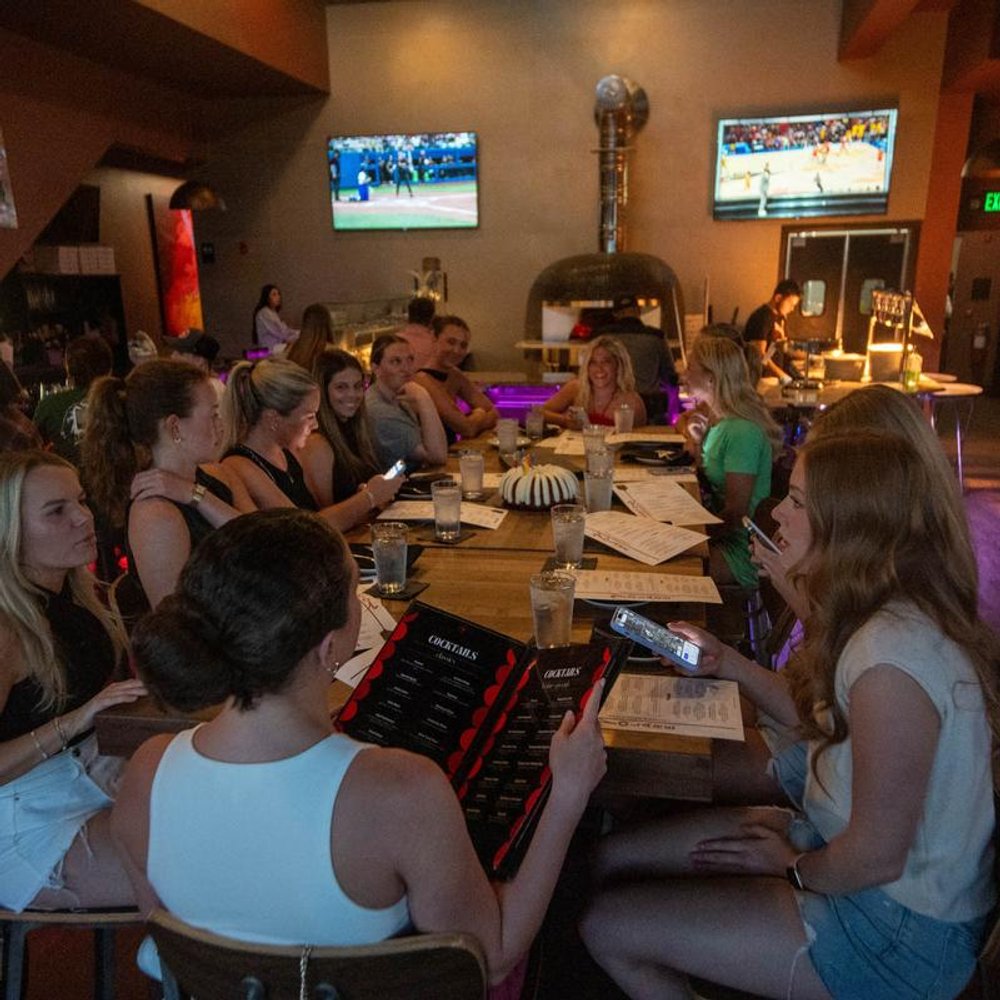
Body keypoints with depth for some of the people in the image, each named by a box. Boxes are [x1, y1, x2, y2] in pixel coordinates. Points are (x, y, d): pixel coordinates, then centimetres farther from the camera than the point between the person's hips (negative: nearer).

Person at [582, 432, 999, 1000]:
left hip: (899, 932, -8)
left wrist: (794, 866, -7)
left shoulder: (893, 655, -32)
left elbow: (877, 857, -26)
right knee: (616, 858, 7)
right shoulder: (895, 615, -1)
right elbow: (825, 717, 13)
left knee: (608, 928, -9)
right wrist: (726, 664, 5)